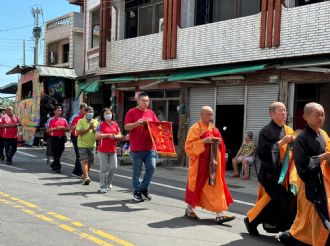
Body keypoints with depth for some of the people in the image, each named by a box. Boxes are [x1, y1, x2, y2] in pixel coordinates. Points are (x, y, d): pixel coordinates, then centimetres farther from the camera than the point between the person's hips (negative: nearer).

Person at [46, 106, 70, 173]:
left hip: (62, 138, 4)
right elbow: (47, 130, -4)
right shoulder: (51, 120, 2)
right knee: (55, 153, -4)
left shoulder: (64, 120, 11)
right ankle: (57, 167, 0)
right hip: (54, 138, -4)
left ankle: (54, 165, 28)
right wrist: (56, 128, -14)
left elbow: (68, 129, 12)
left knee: (59, 153, 9)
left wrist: (62, 128, -8)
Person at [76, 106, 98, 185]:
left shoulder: (95, 122, 9)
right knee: (84, 161, -13)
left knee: (90, 162, 11)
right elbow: (78, 132, -13)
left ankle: (84, 176, 27)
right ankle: (86, 177, -19)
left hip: (92, 144, 5)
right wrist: (88, 128, -18)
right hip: (82, 144, -4)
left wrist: (94, 129, -15)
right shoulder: (81, 121, -3)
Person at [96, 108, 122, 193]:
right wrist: (108, 135, -18)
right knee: (104, 168, -1)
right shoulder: (101, 125, -3)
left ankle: (108, 182, 28)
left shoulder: (115, 124, 10)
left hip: (113, 149, 4)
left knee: (113, 167, 5)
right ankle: (103, 186, 7)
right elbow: (97, 136, -12)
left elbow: (119, 135, 13)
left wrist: (115, 136, -9)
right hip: (103, 150, -4)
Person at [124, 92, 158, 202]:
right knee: (137, 171, 4)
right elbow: (126, 127, -8)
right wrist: (137, 123, -23)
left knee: (151, 167, -3)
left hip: (149, 147, 4)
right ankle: (137, 192, 18)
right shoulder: (132, 112, -1)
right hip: (136, 148, -4)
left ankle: (144, 188, 17)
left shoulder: (151, 113, 13)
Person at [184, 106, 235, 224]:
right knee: (197, 186, 6)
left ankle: (219, 215, 0)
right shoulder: (196, 128, -8)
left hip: (213, 162, 6)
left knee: (217, 187, 0)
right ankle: (189, 209, 25)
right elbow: (189, 145, -14)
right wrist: (204, 141, -23)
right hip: (200, 163, -6)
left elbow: (220, 146, 20)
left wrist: (219, 142, -3)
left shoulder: (214, 129, 12)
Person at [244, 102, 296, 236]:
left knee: (287, 199, 3)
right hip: (271, 173, -6)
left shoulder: (289, 130, 11)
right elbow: (263, 152, -17)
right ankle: (250, 220, 16)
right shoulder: (266, 131, -8)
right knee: (271, 199, -4)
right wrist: (281, 142, -17)